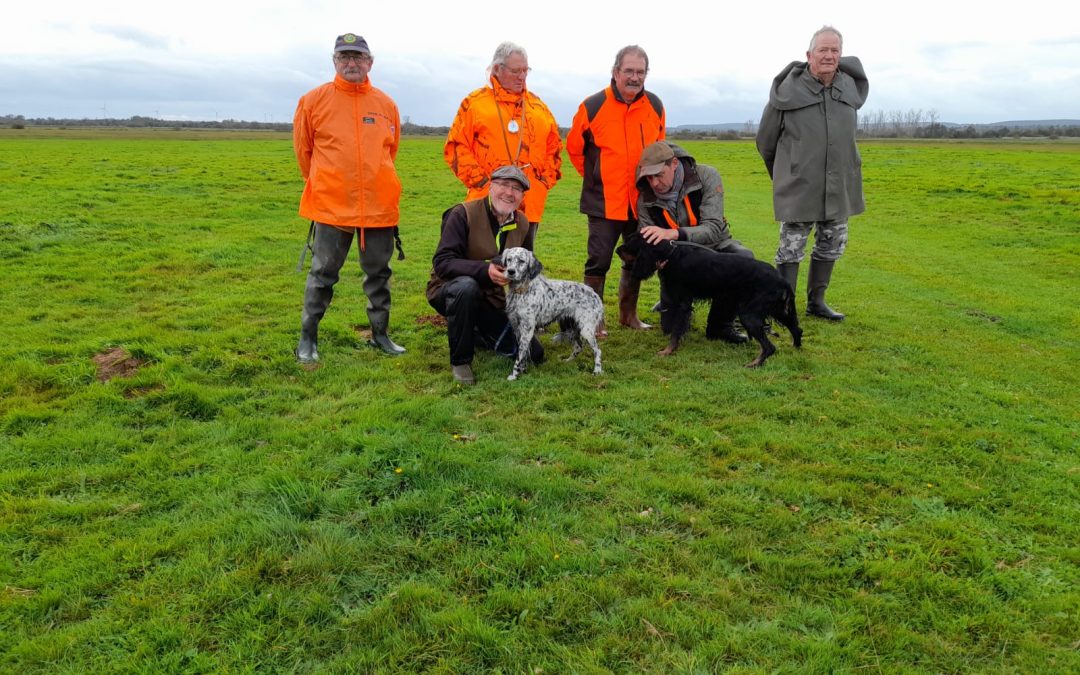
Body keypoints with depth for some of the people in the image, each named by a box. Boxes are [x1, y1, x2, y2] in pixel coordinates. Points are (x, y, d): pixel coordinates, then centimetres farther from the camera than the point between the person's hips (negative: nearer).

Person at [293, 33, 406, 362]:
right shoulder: (314, 100, -1)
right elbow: (303, 149, 9)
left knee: (378, 273, 12)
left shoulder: (385, 104, 6)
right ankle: (308, 337, 17)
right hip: (331, 205, -2)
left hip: (379, 205, 3)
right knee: (323, 273, 5)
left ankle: (380, 334, 25)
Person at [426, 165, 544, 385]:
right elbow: (441, 263, -26)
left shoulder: (522, 224, 1)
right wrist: (484, 269, -40)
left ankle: (476, 334, 24)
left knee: (533, 354, -2)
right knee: (467, 286, -42)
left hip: (491, 298, 5)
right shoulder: (464, 214, -18)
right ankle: (460, 361, -21)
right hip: (449, 289, -5)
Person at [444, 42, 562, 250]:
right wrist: (479, 180, -8)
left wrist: (545, 180, 7)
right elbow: (456, 146, 0)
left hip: (530, 204, 4)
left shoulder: (538, 106, 16)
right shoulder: (475, 103, 3)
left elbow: (554, 146, 20)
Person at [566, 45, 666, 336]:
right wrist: (594, 176, 7)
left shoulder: (654, 105, 3)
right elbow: (574, 147, 4)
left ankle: (628, 314, 29)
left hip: (641, 200, 4)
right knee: (599, 260, -4)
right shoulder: (593, 106, -9)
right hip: (604, 201, -4)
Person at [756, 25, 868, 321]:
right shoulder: (788, 91, -8)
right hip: (799, 187, -5)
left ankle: (816, 301, 28)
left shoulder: (851, 87, 4)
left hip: (839, 188, 6)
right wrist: (782, 175, 14)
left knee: (832, 246, 13)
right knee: (791, 248, -2)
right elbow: (766, 140, 3)